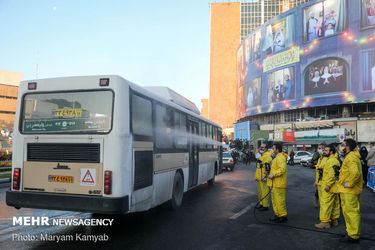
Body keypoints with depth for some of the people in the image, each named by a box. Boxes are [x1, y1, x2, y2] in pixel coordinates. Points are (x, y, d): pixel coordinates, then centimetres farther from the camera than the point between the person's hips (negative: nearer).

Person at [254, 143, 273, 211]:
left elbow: (267, 167, -22)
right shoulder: (261, 156, 20)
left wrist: (264, 176, -26)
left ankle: (265, 206, 0)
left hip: (263, 178, -11)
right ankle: (261, 204, 28)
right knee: (260, 191, 17)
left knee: (264, 192, -6)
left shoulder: (267, 156, -14)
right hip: (259, 177, 11)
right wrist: (256, 176, 28)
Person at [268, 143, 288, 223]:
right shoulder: (276, 157, 19)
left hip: (278, 184, -11)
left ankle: (283, 216, 0)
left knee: (279, 200, -7)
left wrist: (273, 174, -26)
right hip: (274, 183, 11)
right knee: (274, 200, 14)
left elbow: (282, 169, -27)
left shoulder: (280, 158, -16)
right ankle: (277, 215, 22)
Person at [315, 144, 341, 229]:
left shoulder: (332, 161, -18)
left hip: (329, 188, -11)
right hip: (334, 187, 11)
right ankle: (334, 220, 24)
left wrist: (327, 185, -25)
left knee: (325, 204, -8)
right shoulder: (334, 160, 17)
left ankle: (325, 222, -6)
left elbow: (332, 174, -26)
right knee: (334, 204, 15)